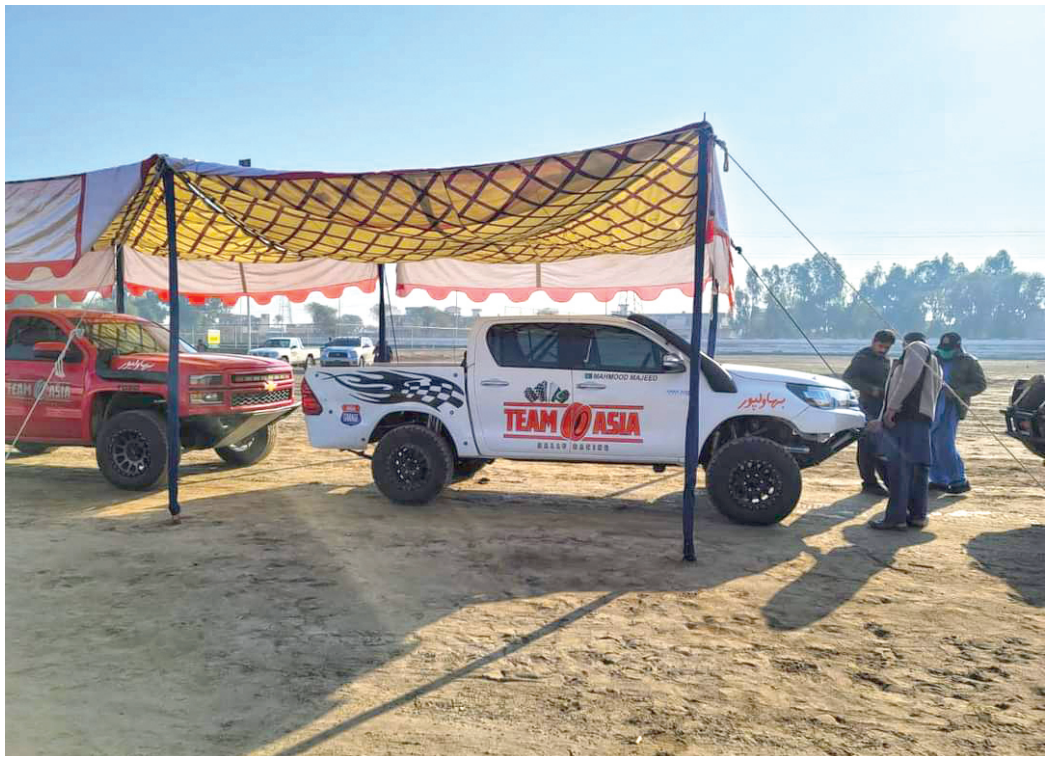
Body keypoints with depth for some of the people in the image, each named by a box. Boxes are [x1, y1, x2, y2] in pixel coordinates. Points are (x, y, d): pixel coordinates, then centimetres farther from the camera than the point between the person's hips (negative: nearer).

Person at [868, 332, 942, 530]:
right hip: (923, 418, 9)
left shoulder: (916, 347, 7)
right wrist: (882, 422, 35)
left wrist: (892, 406, -19)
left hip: (906, 416, -9)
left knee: (898, 466, -12)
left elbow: (910, 374, -15)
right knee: (916, 467, 10)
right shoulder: (933, 363, 34)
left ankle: (896, 517, -14)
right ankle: (918, 514, 12)